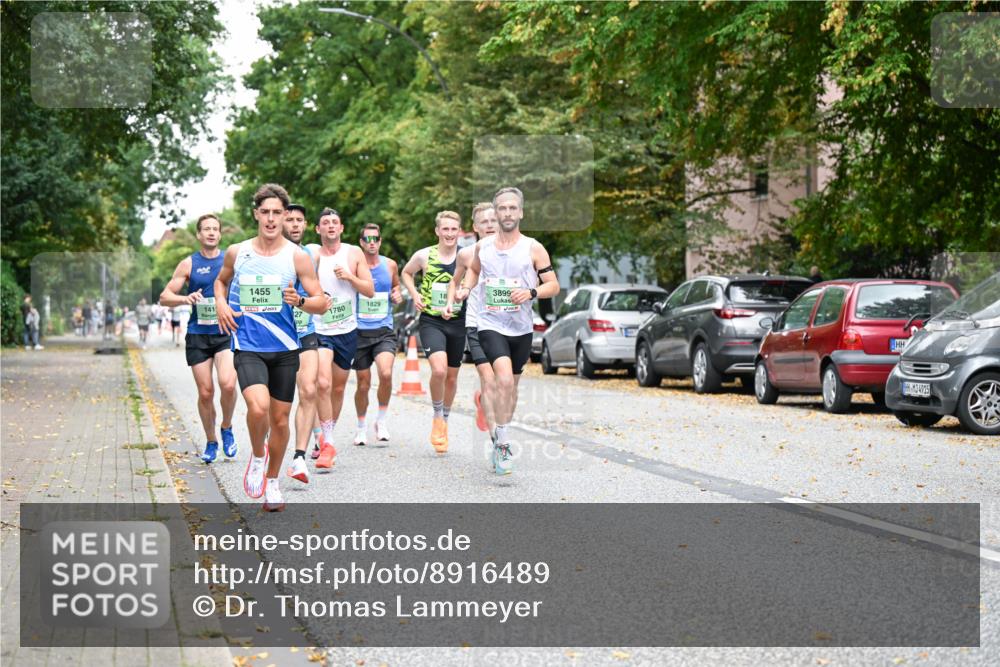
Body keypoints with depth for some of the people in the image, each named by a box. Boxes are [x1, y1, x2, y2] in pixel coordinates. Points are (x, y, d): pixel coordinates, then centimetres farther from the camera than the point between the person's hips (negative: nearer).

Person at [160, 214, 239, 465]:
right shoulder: (188, 264, 4)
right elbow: (164, 297, 4)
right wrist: (185, 298, -15)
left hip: (227, 333, -1)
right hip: (198, 335, 1)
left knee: (228, 383, -21)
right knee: (205, 392, 1)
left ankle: (226, 428, 5)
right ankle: (211, 442, 19)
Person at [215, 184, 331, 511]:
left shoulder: (297, 256, -3)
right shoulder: (236, 252, 2)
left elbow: (322, 303, -1)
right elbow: (221, 280, 24)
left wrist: (300, 300, -22)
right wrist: (221, 304, 4)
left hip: (284, 349, 1)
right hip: (247, 347, -1)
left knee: (280, 417, 8)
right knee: (258, 407, -24)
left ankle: (272, 481, 28)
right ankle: (257, 456, 7)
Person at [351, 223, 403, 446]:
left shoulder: (390, 265, 6)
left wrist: (398, 296, 2)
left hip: (384, 330, 1)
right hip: (359, 332, -1)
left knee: (386, 373, -23)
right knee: (363, 384, 6)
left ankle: (381, 420, -3)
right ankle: (362, 427, 28)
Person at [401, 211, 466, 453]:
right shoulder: (424, 256, -3)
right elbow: (406, 272, 16)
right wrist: (414, 294, 1)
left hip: (457, 322, 2)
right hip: (431, 321, -2)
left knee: (452, 376, 12)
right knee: (439, 370, -23)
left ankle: (444, 420, 35)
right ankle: (437, 416, 2)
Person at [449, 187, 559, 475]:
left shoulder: (533, 248, -3)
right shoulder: (483, 246, 3)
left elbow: (554, 285, -2)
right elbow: (474, 269, 24)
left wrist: (531, 292, -20)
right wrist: (465, 289, 5)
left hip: (521, 328, 1)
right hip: (491, 324, -1)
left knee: (511, 385, 14)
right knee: (504, 378, -23)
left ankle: (499, 440, 33)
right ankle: (503, 442, -16)